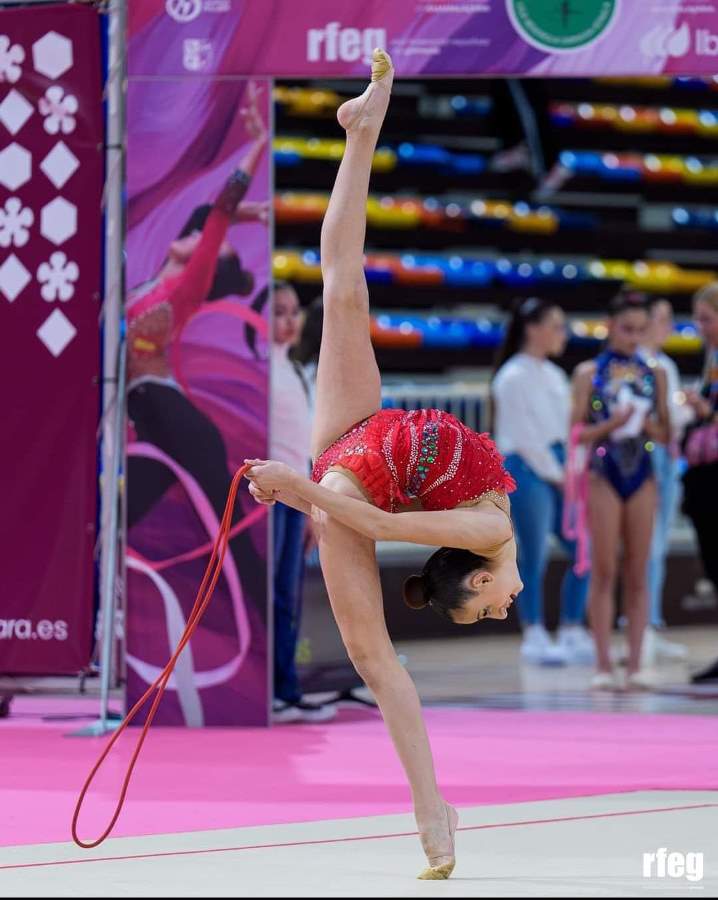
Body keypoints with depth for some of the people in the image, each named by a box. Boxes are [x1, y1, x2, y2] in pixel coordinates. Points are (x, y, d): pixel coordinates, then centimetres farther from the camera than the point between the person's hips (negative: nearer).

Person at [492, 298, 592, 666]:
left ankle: (572, 634, 12)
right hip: (528, 470, -8)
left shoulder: (554, 376, 16)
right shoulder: (514, 377, -8)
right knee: (534, 559, -5)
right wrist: (556, 474, -10)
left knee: (583, 552, 4)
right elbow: (523, 434, -13)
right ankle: (534, 637, 3)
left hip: (557, 471, 8)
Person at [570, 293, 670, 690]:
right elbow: (577, 433, -1)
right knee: (604, 572, -2)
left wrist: (653, 428, -12)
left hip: (642, 477, 2)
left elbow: (665, 435, 11)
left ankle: (635, 664, 5)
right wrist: (611, 425, -18)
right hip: (604, 475, -2)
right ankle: (603, 665, 1)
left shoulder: (654, 374, 8)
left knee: (638, 574, 3)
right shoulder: (589, 373, 1)